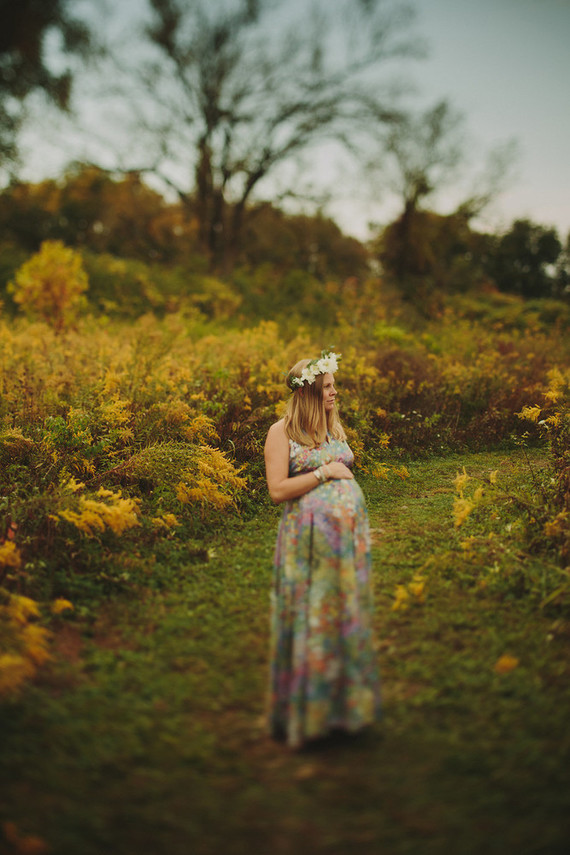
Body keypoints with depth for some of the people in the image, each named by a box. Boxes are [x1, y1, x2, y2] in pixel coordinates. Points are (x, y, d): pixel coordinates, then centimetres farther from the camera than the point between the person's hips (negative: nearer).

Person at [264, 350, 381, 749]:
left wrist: (358, 529, 16)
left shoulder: (335, 426, 14)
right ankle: (306, 713, 13)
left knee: (348, 614, 10)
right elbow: (278, 490, -13)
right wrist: (324, 473, -13)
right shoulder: (282, 432, -6)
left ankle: (344, 704, 24)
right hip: (309, 538, -6)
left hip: (349, 533, 6)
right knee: (311, 618, -1)